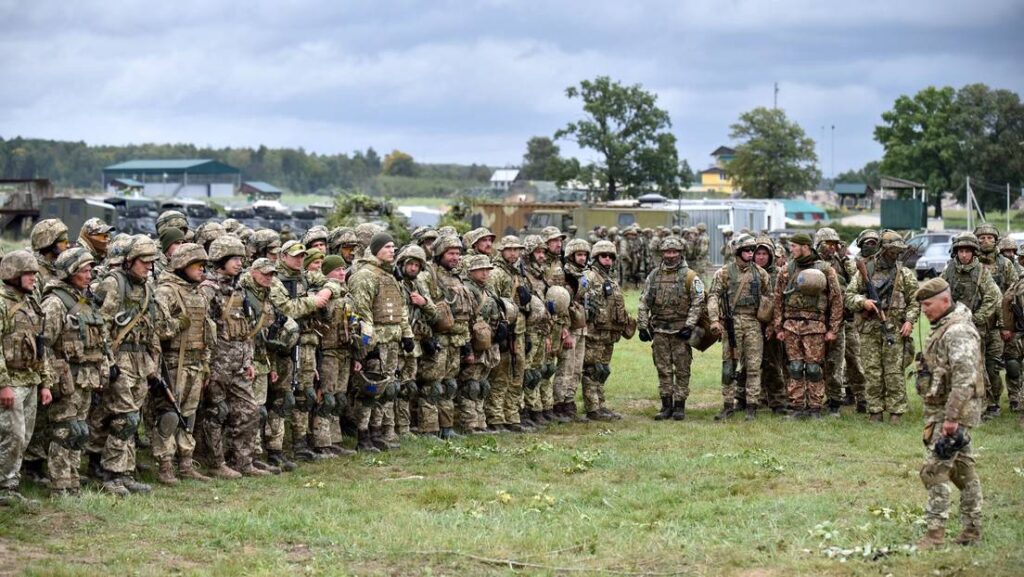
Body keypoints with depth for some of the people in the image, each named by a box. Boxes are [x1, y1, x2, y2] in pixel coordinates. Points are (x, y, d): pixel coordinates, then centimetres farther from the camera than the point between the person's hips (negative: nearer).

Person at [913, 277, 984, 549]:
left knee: (935, 470, -11)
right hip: (940, 410, 10)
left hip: (952, 412, -10)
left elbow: (964, 379, -27)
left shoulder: (958, 332, -19)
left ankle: (935, 533, -10)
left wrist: (951, 417, -27)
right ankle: (972, 528, 20)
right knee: (963, 469, 14)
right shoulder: (944, 327, 14)